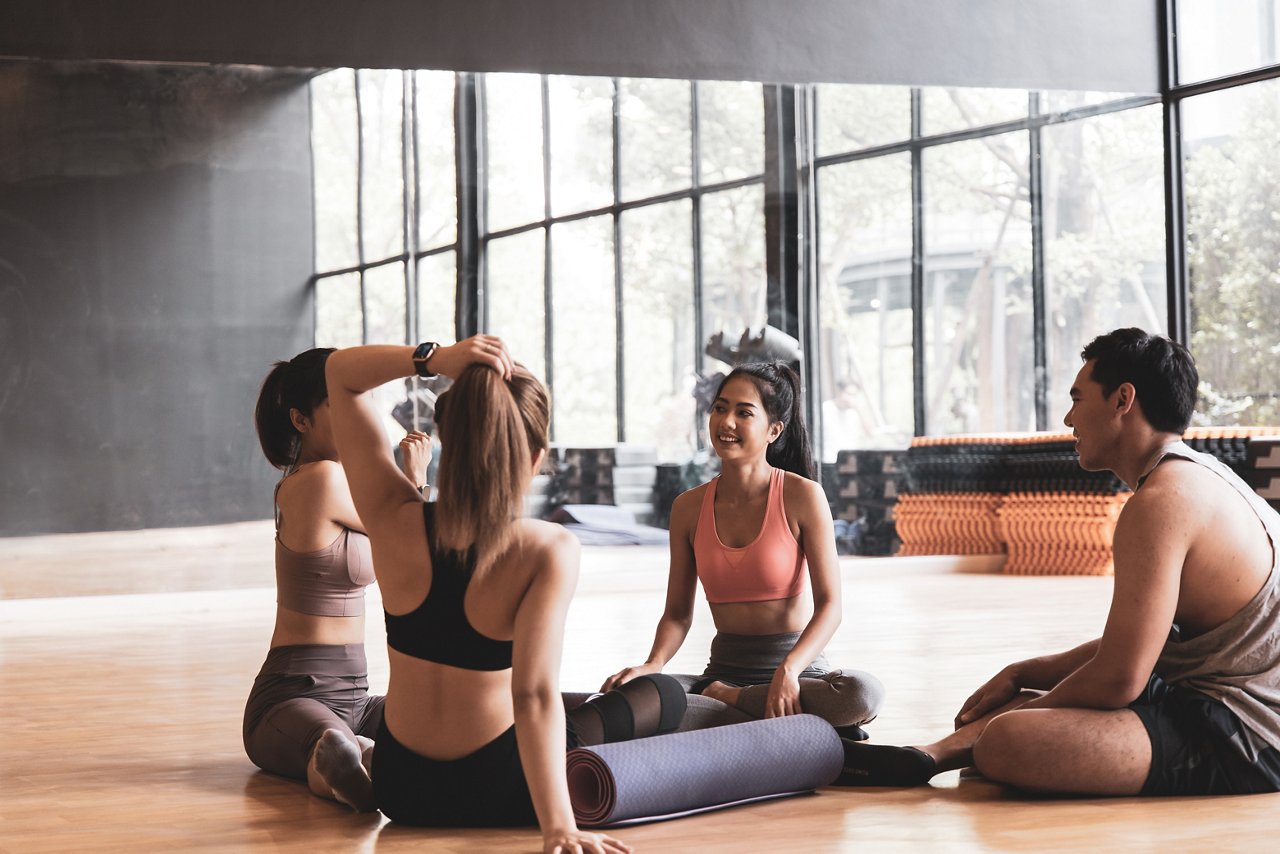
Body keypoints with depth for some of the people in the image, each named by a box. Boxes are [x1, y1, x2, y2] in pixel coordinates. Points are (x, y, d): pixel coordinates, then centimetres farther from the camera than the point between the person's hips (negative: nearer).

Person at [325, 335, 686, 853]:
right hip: (497, 796, -4)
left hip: (401, 790, 4)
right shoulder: (547, 551, -24)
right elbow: (534, 694, -34)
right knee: (666, 696, 20)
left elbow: (340, 372, -7)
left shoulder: (394, 521, -15)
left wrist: (432, 359, -24)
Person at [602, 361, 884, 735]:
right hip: (724, 668, 2)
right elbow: (678, 613, 7)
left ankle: (726, 699, -14)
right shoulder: (689, 507, 4)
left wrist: (788, 670, -29)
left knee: (863, 693, -36)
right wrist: (654, 663, -15)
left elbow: (829, 604, -12)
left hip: (795, 662, -2)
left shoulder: (803, 497, -7)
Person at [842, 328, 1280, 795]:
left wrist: (1012, 716, -5)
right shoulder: (1196, 477, 16)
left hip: (1242, 737, -11)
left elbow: (1117, 678, -21)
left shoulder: (1162, 502, -18)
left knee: (1006, 741, -26)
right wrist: (1019, 675, 17)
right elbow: (1128, 648, 21)